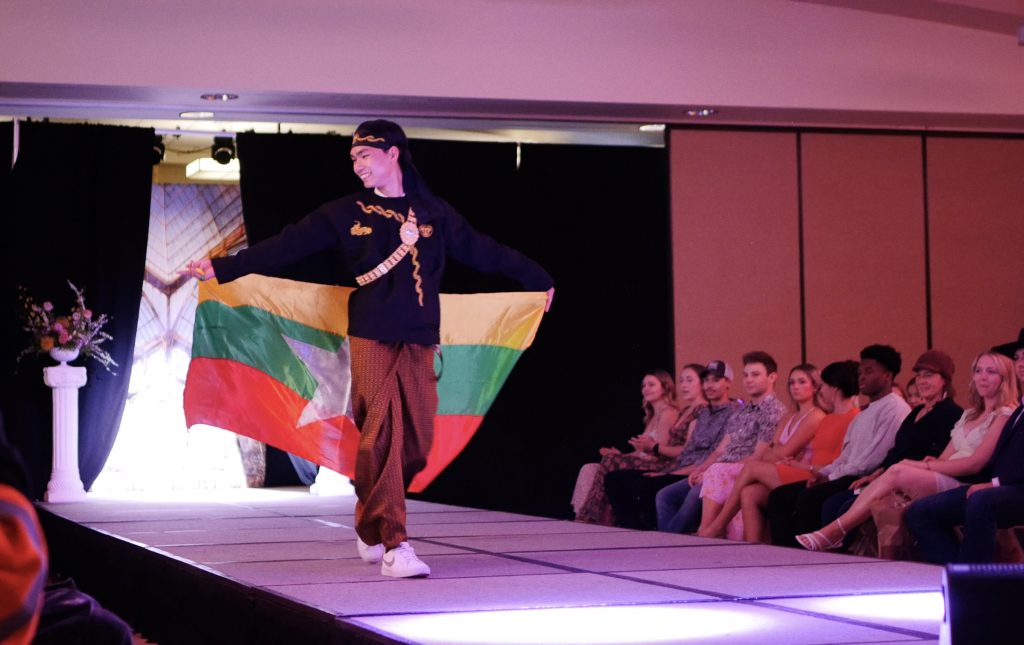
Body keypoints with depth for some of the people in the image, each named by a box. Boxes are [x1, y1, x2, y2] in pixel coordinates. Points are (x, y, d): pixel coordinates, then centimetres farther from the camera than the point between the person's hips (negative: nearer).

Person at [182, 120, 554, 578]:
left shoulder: (433, 213, 11)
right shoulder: (345, 214, 6)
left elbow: (484, 252, 19)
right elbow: (285, 246, 2)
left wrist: (537, 279, 26)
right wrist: (223, 268, -6)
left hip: (420, 342, 3)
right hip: (371, 339, -2)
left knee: (416, 443, 2)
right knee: (381, 437, -11)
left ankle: (370, 526, 23)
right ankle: (392, 545, -11)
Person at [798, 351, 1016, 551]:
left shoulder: (1005, 415, 0)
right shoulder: (969, 415, 26)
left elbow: (975, 463, -11)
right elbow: (945, 457, 15)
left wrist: (925, 466, -9)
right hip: (945, 481, 8)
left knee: (896, 473, -26)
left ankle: (834, 531, -24)